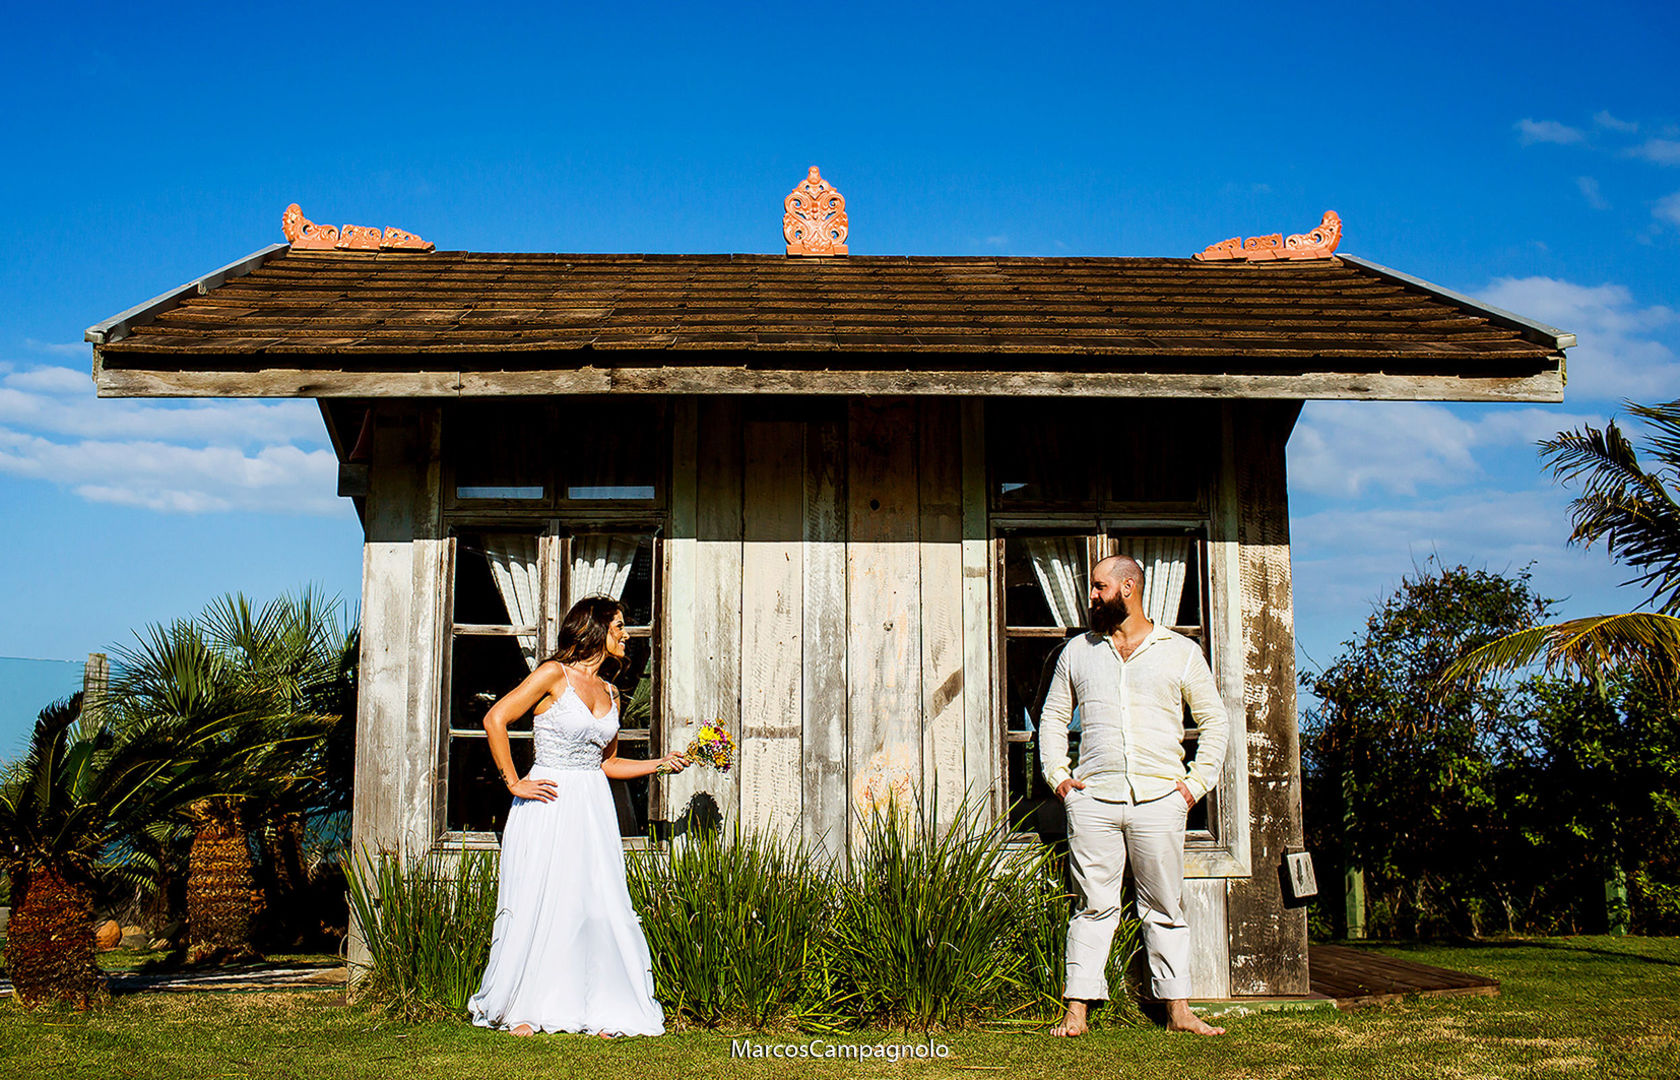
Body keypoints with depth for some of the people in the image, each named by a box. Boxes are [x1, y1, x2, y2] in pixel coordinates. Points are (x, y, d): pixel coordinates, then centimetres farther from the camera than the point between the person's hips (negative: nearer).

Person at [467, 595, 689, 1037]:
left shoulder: (609, 693, 14)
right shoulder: (554, 674, -5)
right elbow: (494, 719, -9)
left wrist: (662, 764, 13)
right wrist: (514, 783, -9)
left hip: (594, 807, 6)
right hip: (549, 805, -6)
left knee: (601, 904, 0)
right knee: (539, 904, -2)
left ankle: (604, 1009, 8)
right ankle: (522, 1009, 12)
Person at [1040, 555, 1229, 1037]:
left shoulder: (1181, 652, 7)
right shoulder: (1078, 651, 13)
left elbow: (1214, 720, 12)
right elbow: (1053, 716, 20)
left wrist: (1198, 781, 3)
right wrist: (1057, 774, 7)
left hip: (1160, 798, -1)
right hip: (1092, 798, 1)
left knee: (1165, 908, 5)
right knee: (1094, 906, -1)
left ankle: (1178, 1010, 11)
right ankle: (1076, 1011, 1)